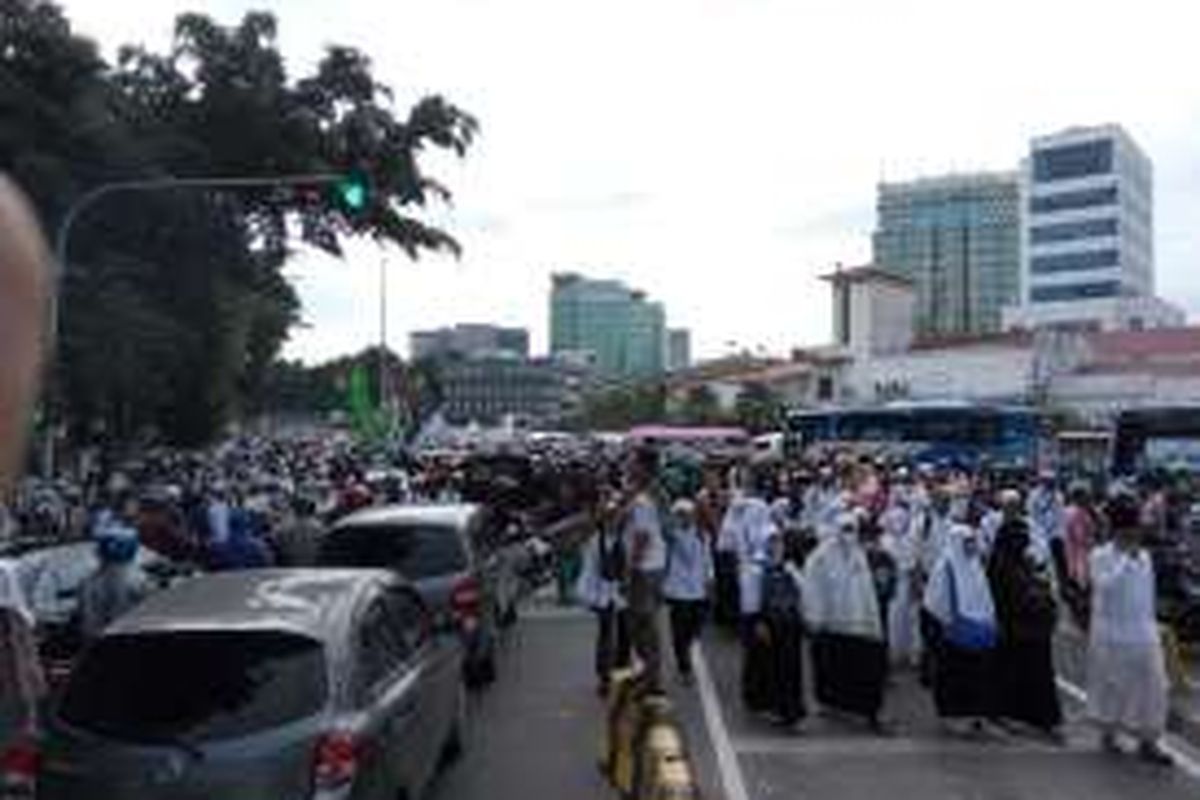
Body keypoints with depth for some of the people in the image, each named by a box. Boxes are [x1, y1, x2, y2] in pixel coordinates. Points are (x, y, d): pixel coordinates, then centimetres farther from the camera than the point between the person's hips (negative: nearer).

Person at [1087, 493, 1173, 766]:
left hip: (1142, 633, 4)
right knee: (1111, 684, 8)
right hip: (1111, 634, -4)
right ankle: (1108, 732, 25)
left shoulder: (1144, 557, 5)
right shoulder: (1100, 556, -8)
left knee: (1150, 685, 1)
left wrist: (1152, 625, 13)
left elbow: (1149, 595, 12)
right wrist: (1127, 559, -22)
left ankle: (1147, 741, 11)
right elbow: (1105, 585, -24)